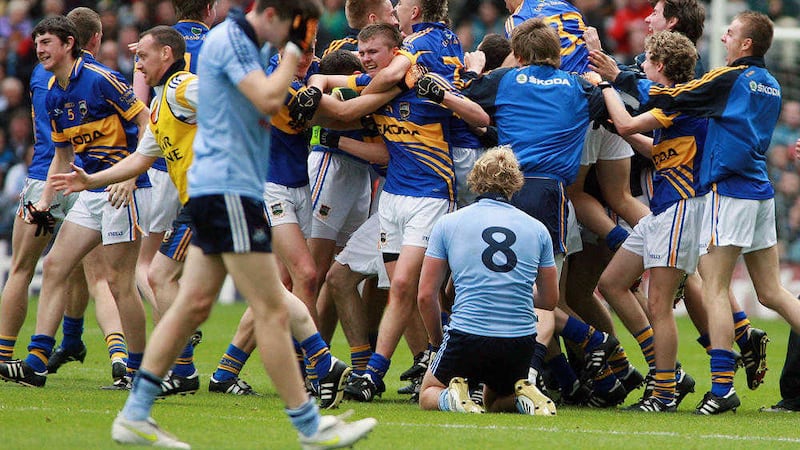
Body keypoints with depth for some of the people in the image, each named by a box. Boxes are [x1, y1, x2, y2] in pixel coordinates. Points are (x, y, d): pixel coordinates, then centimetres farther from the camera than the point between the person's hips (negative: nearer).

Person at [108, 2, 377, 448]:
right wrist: (294, 48, -13)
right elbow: (268, 99, -23)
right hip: (228, 189, -10)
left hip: (215, 189, 10)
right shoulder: (229, 39, -13)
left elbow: (270, 104, 24)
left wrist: (295, 57, 12)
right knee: (273, 311, -7)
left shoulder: (242, 43, 17)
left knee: (194, 304, 9)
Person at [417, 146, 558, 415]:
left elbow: (426, 295, 3)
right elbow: (550, 300, 14)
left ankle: (452, 396, -12)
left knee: (428, 395, 22)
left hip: (466, 336, -2)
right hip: (520, 342, 2)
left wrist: (437, 340, 20)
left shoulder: (448, 224, 3)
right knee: (495, 401, 29)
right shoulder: (537, 229, 7)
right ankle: (522, 395, -4)